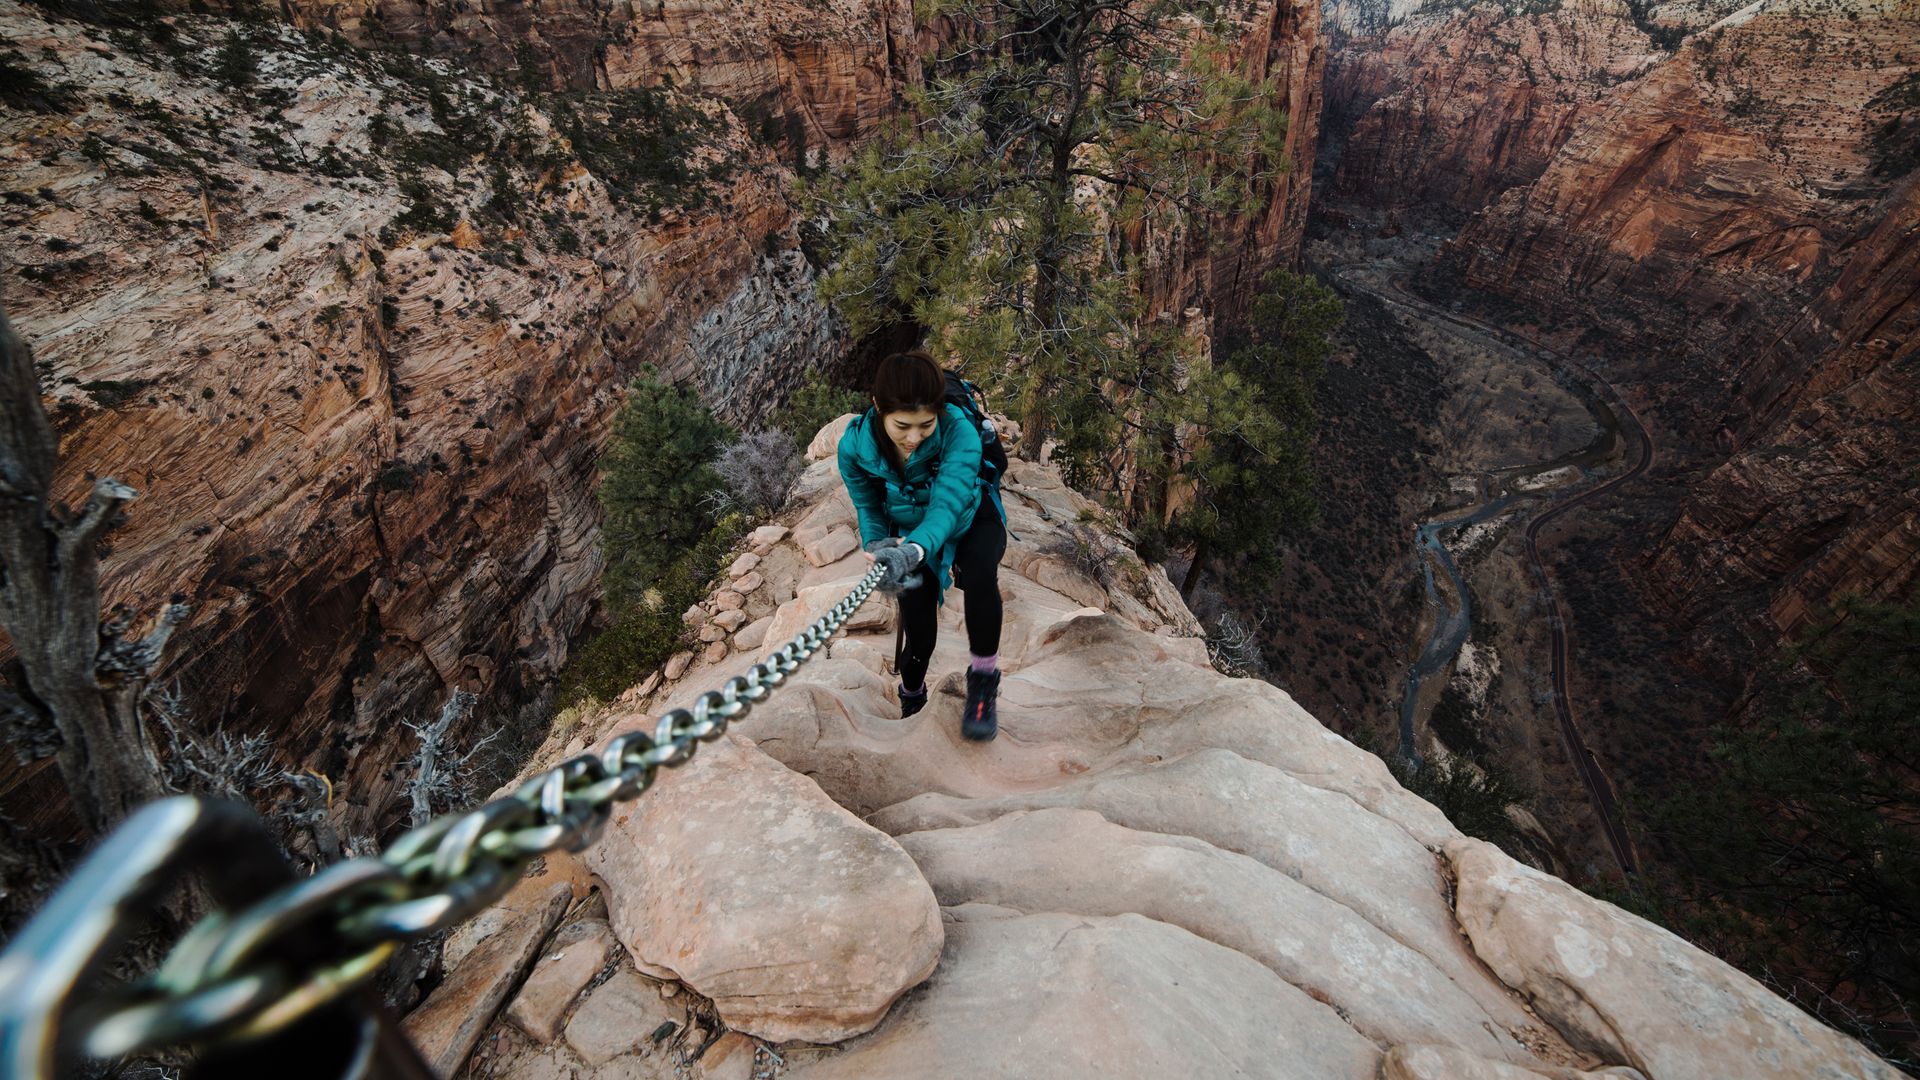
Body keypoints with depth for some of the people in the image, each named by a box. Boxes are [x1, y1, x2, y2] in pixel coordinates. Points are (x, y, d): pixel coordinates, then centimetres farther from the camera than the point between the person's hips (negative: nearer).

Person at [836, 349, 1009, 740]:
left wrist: (915, 549, -67)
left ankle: (983, 683, -14)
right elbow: (867, 507, -15)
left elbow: (949, 500, -48)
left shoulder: (958, 431, -36)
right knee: (918, 631, -5)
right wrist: (878, 546, -37)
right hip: (908, 532, 2)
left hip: (970, 518, -2)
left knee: (980, 572, -35)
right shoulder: (856, 445, -27)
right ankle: (911, 701, 30)